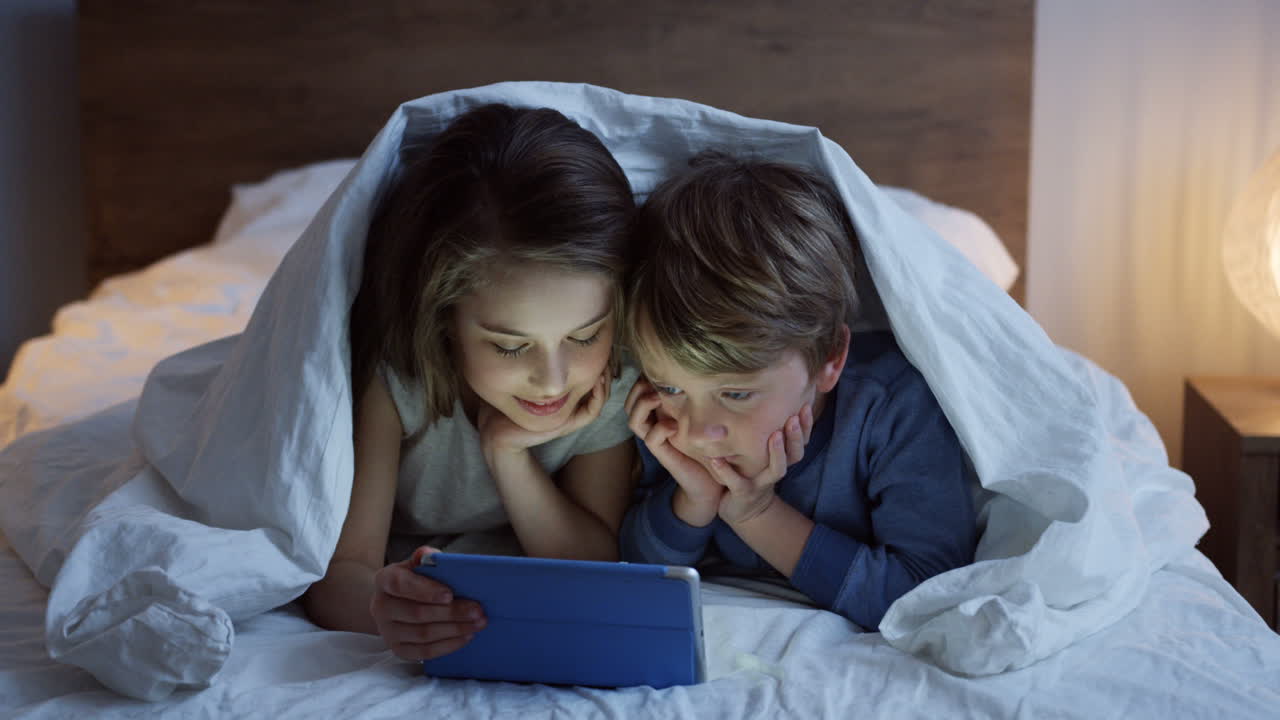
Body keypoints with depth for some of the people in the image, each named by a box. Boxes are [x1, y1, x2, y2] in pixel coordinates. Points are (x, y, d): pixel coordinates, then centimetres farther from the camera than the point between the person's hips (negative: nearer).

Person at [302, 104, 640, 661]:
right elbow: (337, 573, -36)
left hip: (505, 553, 1)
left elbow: (595, 569, -18)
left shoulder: (617, 380, -27)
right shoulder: (390, 373, -35)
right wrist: (380, 605, -61)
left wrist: (507, 452, -33)